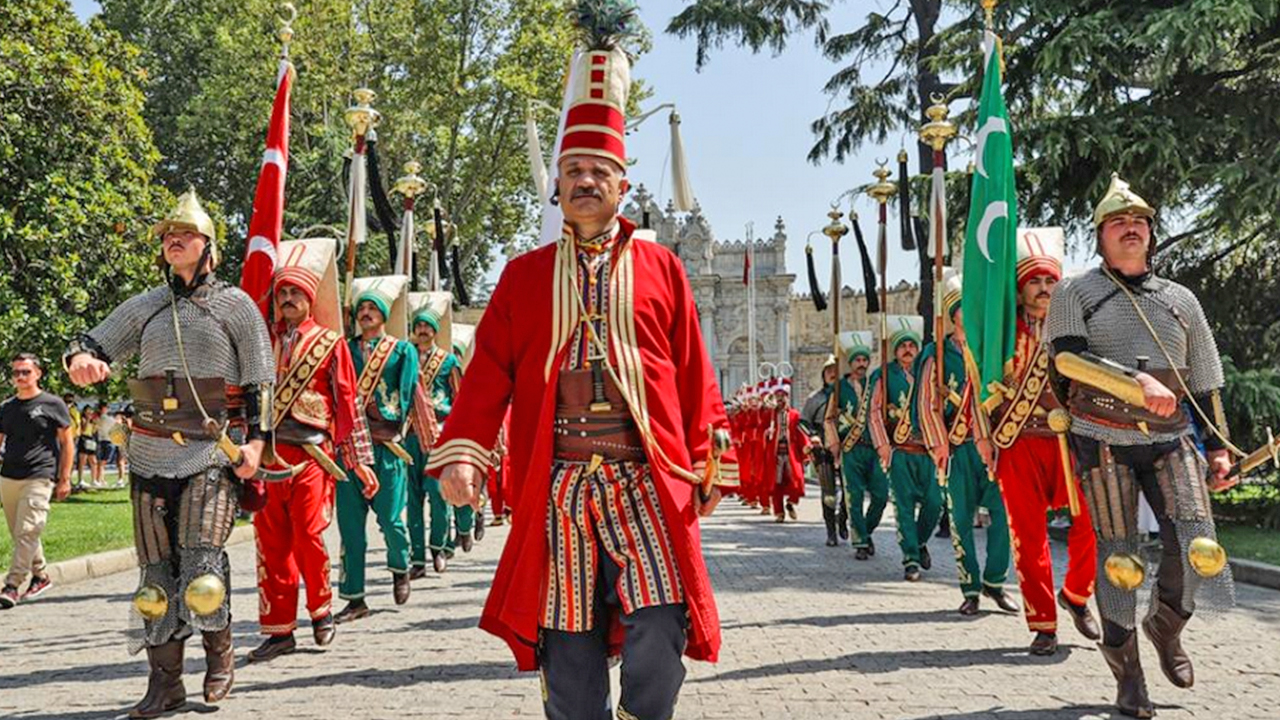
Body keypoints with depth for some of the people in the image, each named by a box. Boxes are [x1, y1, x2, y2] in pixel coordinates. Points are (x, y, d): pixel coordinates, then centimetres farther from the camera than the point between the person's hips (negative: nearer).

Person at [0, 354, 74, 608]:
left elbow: (67, 442, 2)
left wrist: (64, 479, -3)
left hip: (39, 478, -6)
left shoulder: (52, 404, 1)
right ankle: (40, 576, 26)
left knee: (27, 532, -14)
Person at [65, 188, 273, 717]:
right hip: (151, 455, 4)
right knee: (157, 573, 5)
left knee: (201, 568, -14)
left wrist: (255, 441, -9)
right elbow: (93, 345, 12)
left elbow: (260, 382, 3)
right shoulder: (144, 307, 15)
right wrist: (82, 360, -13)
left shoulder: (237, 306, 5)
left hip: (212, 453, -4)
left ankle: (219, 653, 11)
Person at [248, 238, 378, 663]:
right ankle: (279, 630, 10)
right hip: (267, 454, 3)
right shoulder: (264, 341, 14)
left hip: (311, 455, -3)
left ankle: (321, 611, 17)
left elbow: (348, 404, 4)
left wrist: (361, 461, 1)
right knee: (271, 542, 3)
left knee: (308, 537, -7)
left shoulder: (330, 343, 4)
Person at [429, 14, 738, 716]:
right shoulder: (525, 275, 11)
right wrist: (460, 452, -7)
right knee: (568, 645, 4)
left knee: (661, 626, -10)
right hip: (557, 488, 1)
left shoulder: (660, 266, 10)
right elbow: (489, 371, 4)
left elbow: (693, 374, 9)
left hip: (647, 480, 0)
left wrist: (707, 464, 7)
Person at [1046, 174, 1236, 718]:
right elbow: (1067, 356, -13)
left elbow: (1205, 380, 17)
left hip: (1169, 439, 3)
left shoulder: (1180, 300, 14)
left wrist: (1218, 447, 10)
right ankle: (1127, 674, 13)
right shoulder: (1076, 292, 4)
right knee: (1118, 556, -2)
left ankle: (1165, 627, 18)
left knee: (1199, 550, -12)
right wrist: (1138, 382, -23)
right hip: (1103, 441, -2)